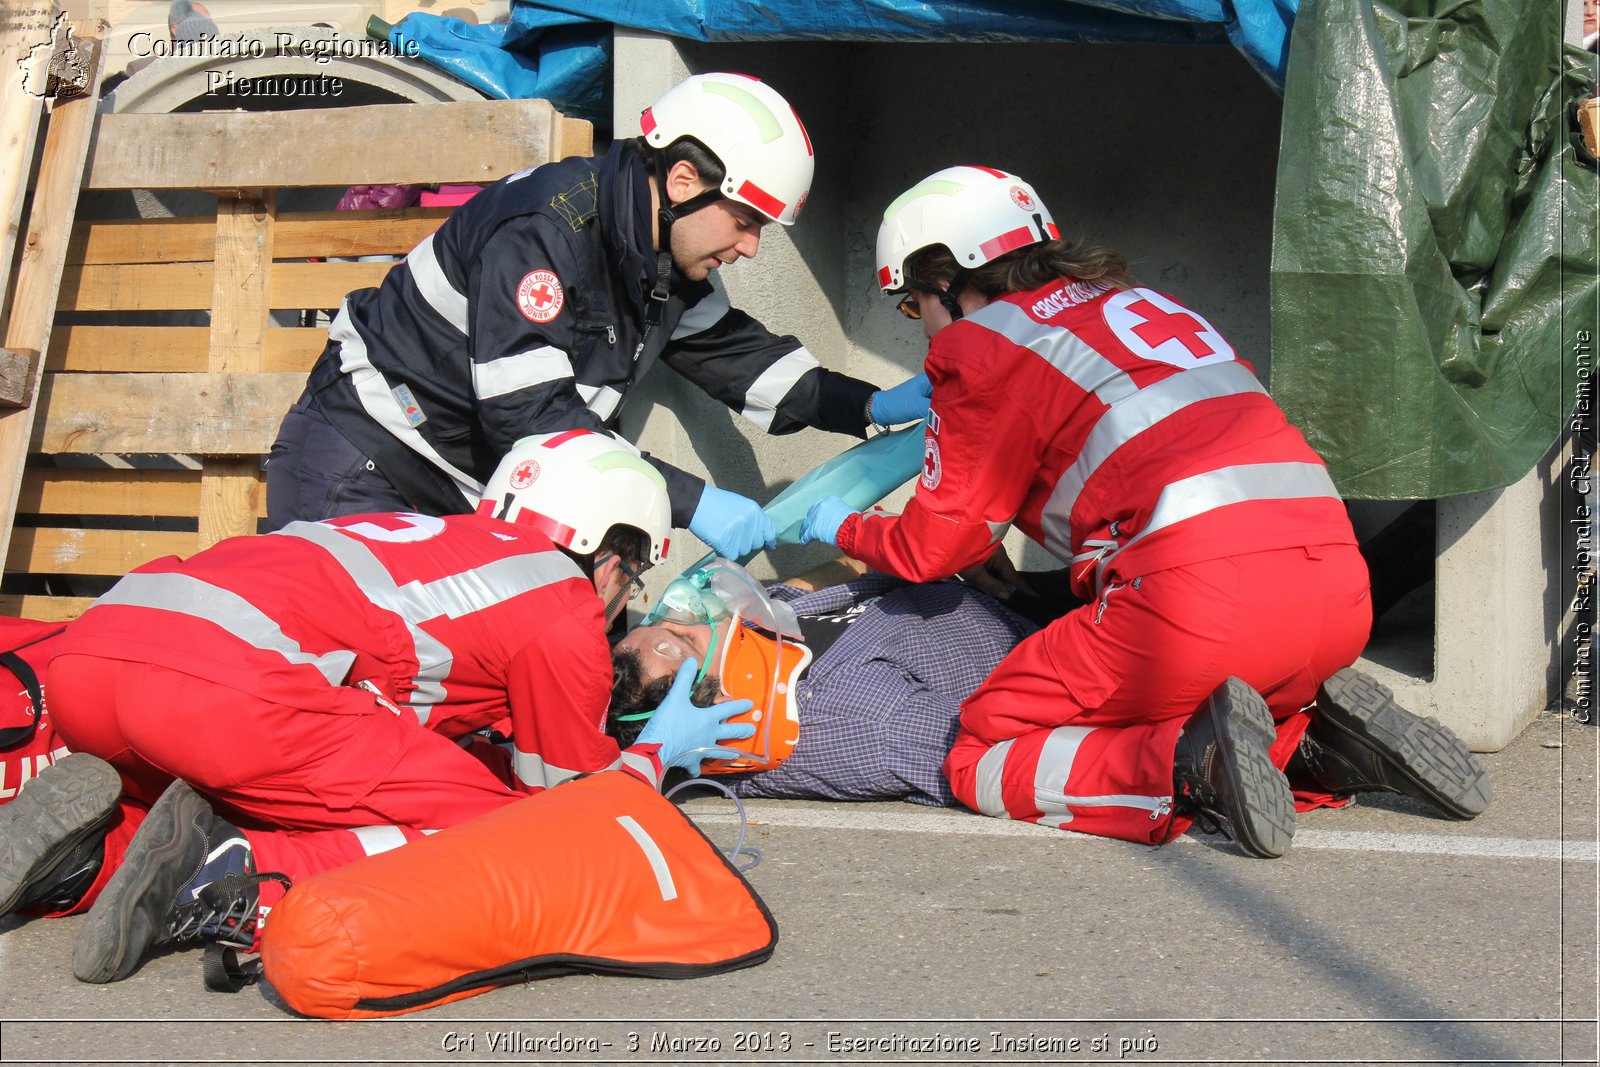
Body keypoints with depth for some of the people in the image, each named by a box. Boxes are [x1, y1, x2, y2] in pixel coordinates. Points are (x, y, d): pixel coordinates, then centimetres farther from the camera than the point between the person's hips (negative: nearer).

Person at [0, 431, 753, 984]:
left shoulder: (426, 537, 32)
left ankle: (87, 853, 7)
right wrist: (659, 753, 41)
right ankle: (237, 885, -15)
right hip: (228, 686, -8)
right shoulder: (565, 613, 11)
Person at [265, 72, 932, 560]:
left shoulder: (671, 259, 3)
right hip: (361, 467, -8)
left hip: (469, 493, 8)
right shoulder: (545, 228, -26)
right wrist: (690, 501, -30)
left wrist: (874, 407, 5)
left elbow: (734, 352, 16)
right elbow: (528, 414, -31)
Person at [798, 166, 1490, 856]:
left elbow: (936, 549, 13)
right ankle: (1316, 730, 7)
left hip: (1198, 593, -7)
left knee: (981, 763, 7)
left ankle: (1194, 760, -15)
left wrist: (843, 529, 35)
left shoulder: (982, 343, 8)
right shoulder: (1139, 301, 28)